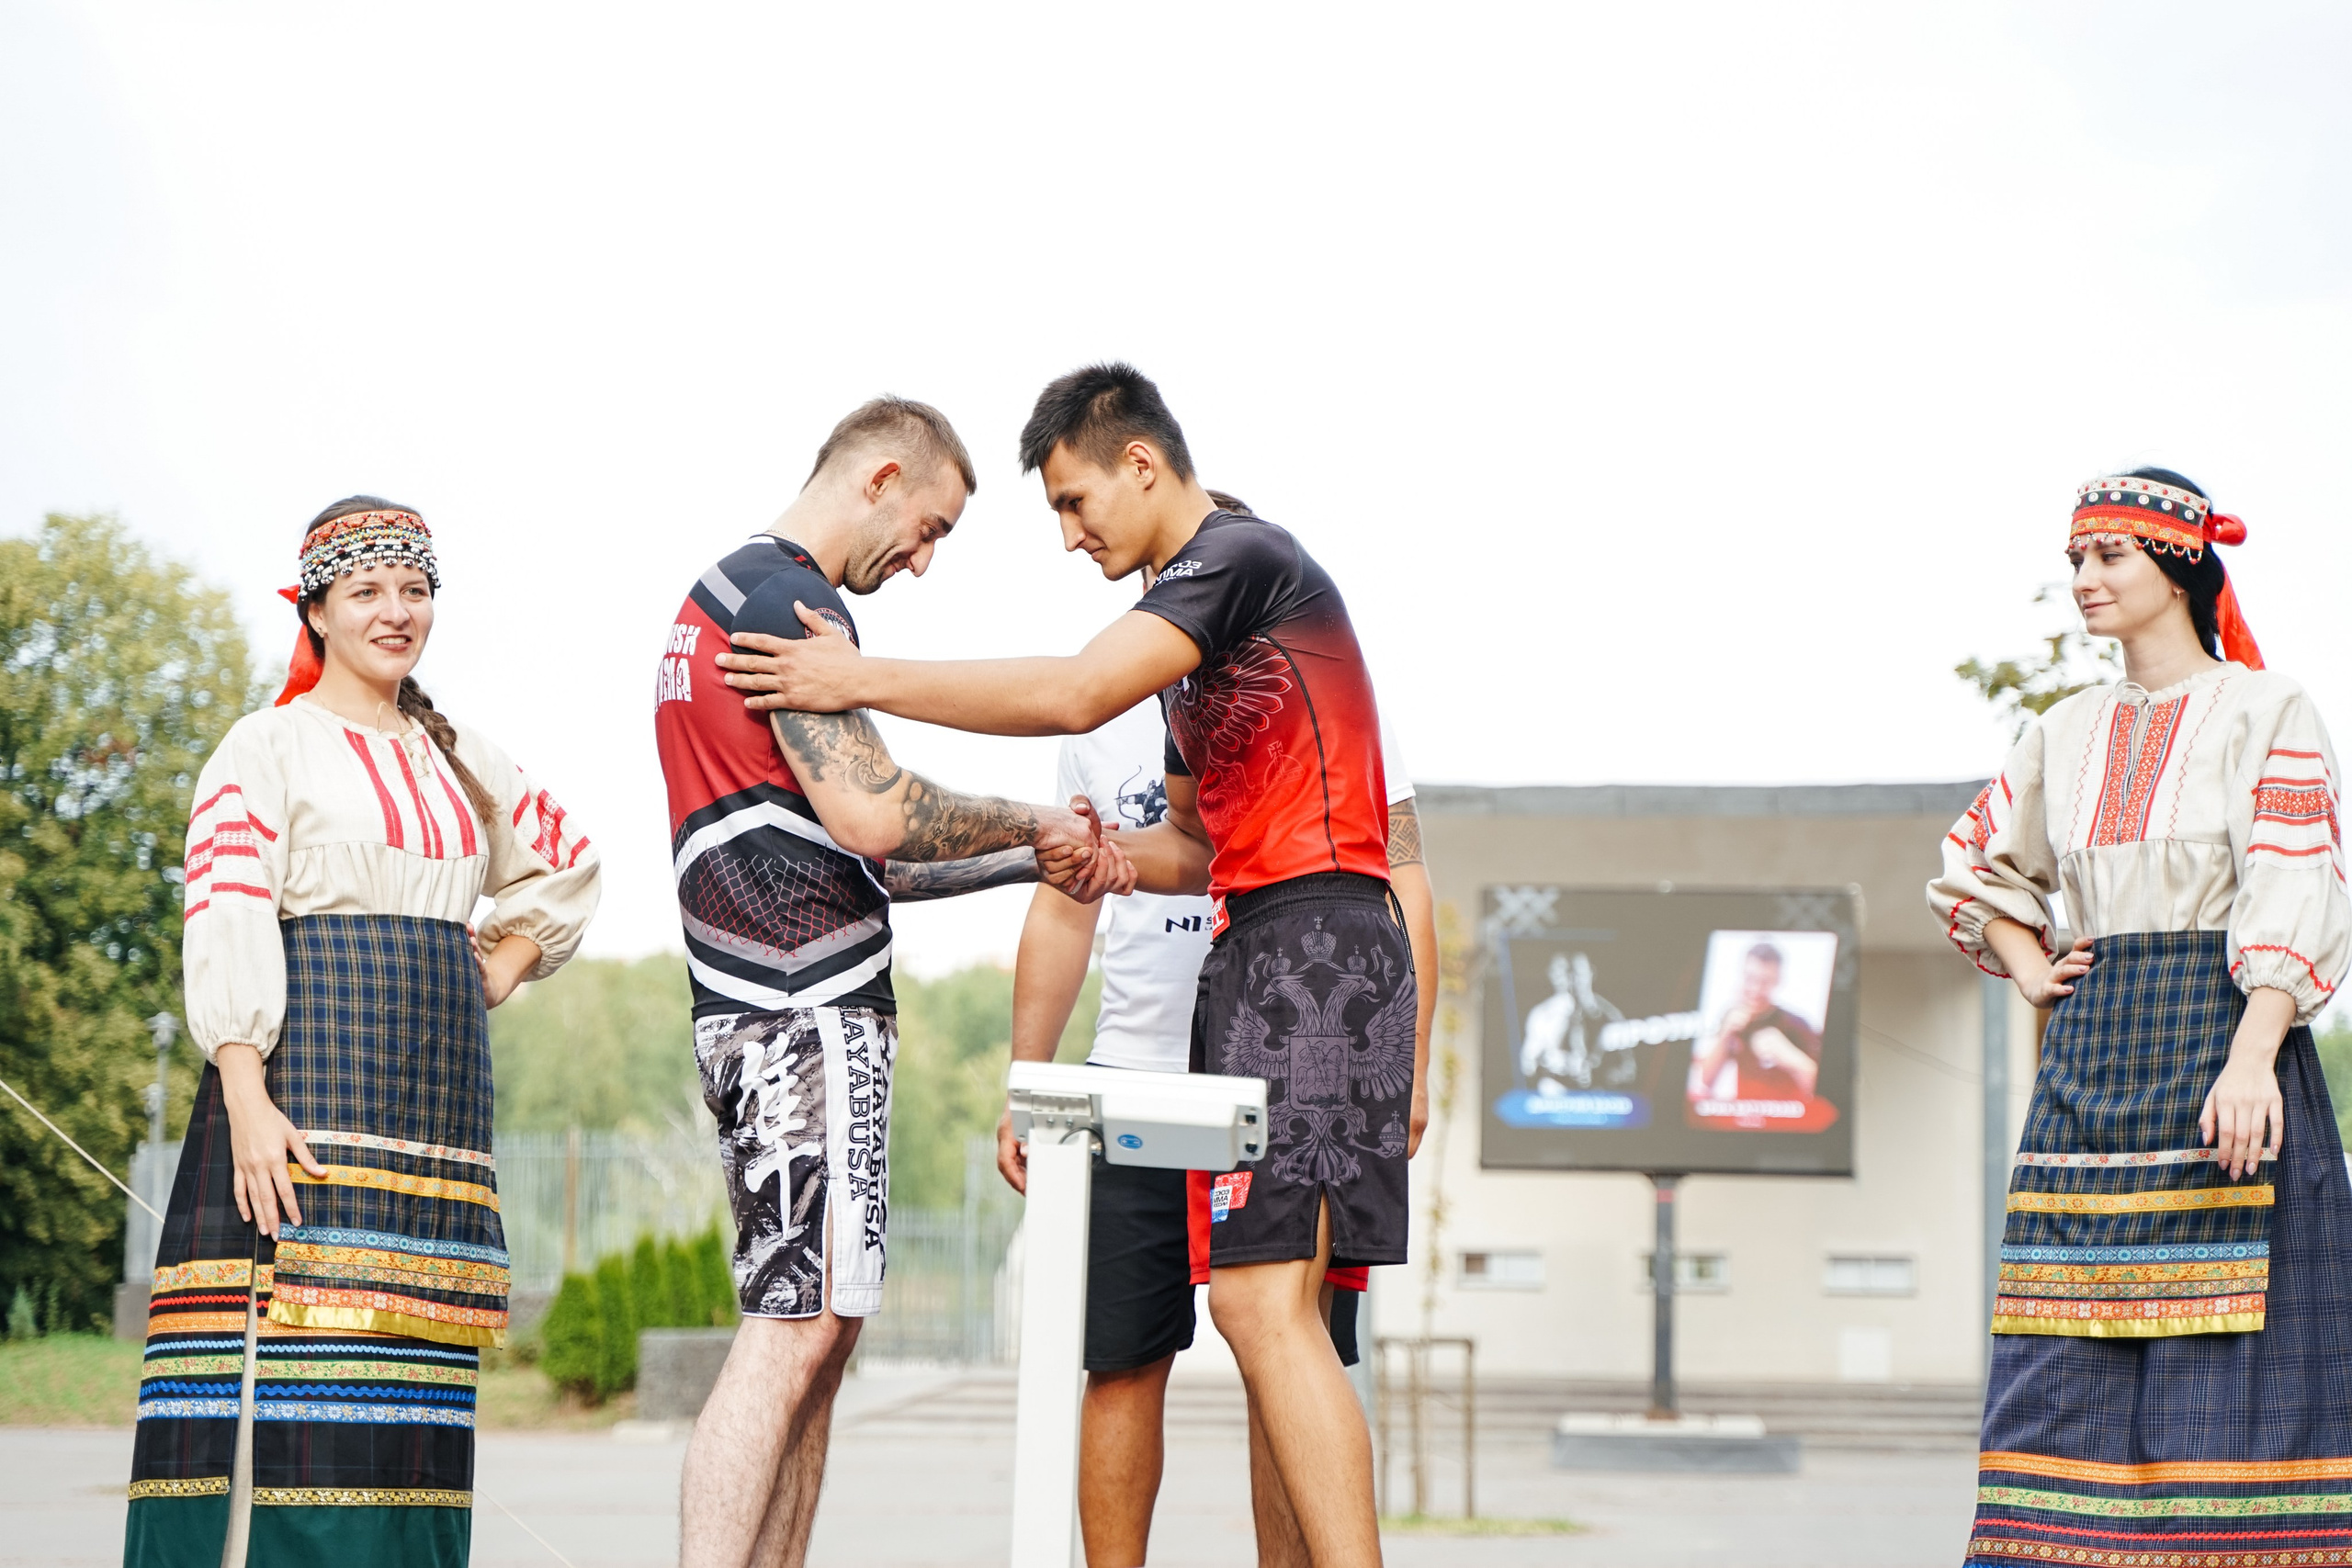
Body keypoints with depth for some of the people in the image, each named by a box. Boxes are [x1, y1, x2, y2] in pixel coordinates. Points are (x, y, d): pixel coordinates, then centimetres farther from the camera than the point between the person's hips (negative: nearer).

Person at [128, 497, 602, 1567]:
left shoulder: (458, 760, 19)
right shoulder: (270, 746, 1)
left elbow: (564, 863, 34)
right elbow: (224, 920, -9)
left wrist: (496, 977, 18)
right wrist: (247, 1098, -19)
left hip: (438, 1096, 6)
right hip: (306, 1076, -6)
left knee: (410, 1363, 2)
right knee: (291, 1351, -15)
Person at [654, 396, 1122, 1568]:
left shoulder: (722, 597, 25)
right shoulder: (789, 602, -8)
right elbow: (873, 817, -18)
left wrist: (1028, 861, 24)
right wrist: (1032, 825, -3)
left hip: (761, 1017, 11)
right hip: (808, 1013, -11)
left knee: (815, 1328, 10)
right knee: (795, 1329, -14)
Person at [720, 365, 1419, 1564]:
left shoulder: (1237, 556, -6)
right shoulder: (1195, 626, 25)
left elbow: (1072, 696, -19)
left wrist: (866, 681, -11)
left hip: (1308, 942, -10)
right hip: (1258, 953, 10)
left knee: (1260, 1299, -17)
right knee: (1269, 1307, 6)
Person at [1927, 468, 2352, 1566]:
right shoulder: (2070, 733, 15)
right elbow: (1972, 869, 30)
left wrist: (2250, 1058, -22)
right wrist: (2032, 972, 13)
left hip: (2223, 1041, -5)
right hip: (2091, 1059, 6)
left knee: (2233, 1353, -7)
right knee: (2067, 1371, 1)